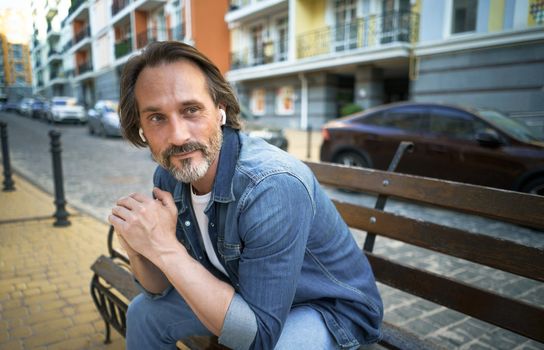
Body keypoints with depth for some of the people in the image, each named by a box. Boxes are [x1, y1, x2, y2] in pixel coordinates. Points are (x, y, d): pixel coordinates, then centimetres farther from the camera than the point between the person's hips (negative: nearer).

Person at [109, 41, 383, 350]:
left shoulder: (274, 185, -36)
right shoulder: (168, 176, -12)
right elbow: (161, 287, -2)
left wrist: (165, 248, -36)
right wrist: (137, 246, -24)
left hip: (329, 308, -5)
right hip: (243, 290, 6)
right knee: (144, 311, 8)